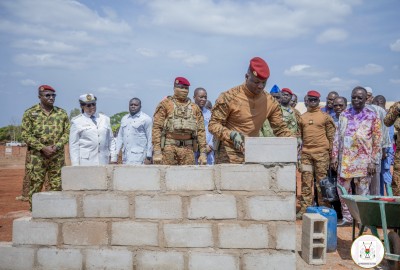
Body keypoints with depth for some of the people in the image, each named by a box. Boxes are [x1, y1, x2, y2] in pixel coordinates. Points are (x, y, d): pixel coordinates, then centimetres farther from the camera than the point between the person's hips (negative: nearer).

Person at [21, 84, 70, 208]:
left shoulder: (62, 113, 8)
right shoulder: (30, 113, 2)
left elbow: (67, 132, 5)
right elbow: (26, 134, -4)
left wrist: (56, 146, -11)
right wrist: (43, 148, -13)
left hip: (57, 156, 2)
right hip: (36, 156, -2)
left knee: (57, 186, 5)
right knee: (35, 185, 1)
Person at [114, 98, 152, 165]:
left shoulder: (146, 119, -2)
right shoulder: (124, 118, 17)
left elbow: (150, 139, -5)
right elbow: (120, 137, 18)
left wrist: (148, 157, -10)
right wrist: (115, 154, 11)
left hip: (138, 156, -6)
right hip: (126, 156, 6)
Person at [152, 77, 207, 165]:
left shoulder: (195, 108, 13)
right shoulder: (165, 104, 3)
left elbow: (201, 131, 10)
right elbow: (157, 128, -4)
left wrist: (203, 152, 3)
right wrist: (157, 151, -12)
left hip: (188, 149, 3)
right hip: (169, 147, -3)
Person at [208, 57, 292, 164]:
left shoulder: (271, 102, 4)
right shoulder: (229, 97, -10)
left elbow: (280, 128, 11)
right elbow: (213, 124, -9)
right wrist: (231, 135, -26)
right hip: (228, 156, -4)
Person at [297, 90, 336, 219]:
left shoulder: (325, 116, 5)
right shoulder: (302, 117, 13)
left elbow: (331, 135, 4)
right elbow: (299, 136, 15)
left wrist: (331, 151, -1)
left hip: (321, 152, -3)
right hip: (306, 153, 3)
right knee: (306, 182, 3)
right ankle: (304, 208, 7)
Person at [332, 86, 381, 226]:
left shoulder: (372, 116, 0)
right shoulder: (344, 114, 9)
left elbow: (377, 141, -2)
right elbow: (337, 137, 10)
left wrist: (373, 161, -7)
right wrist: (334, 156, 5)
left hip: (362, 160, -3)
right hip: (344, 159, 4)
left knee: (362, 191, 2)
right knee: (343, 189, 7)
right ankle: (346, 217, 20)